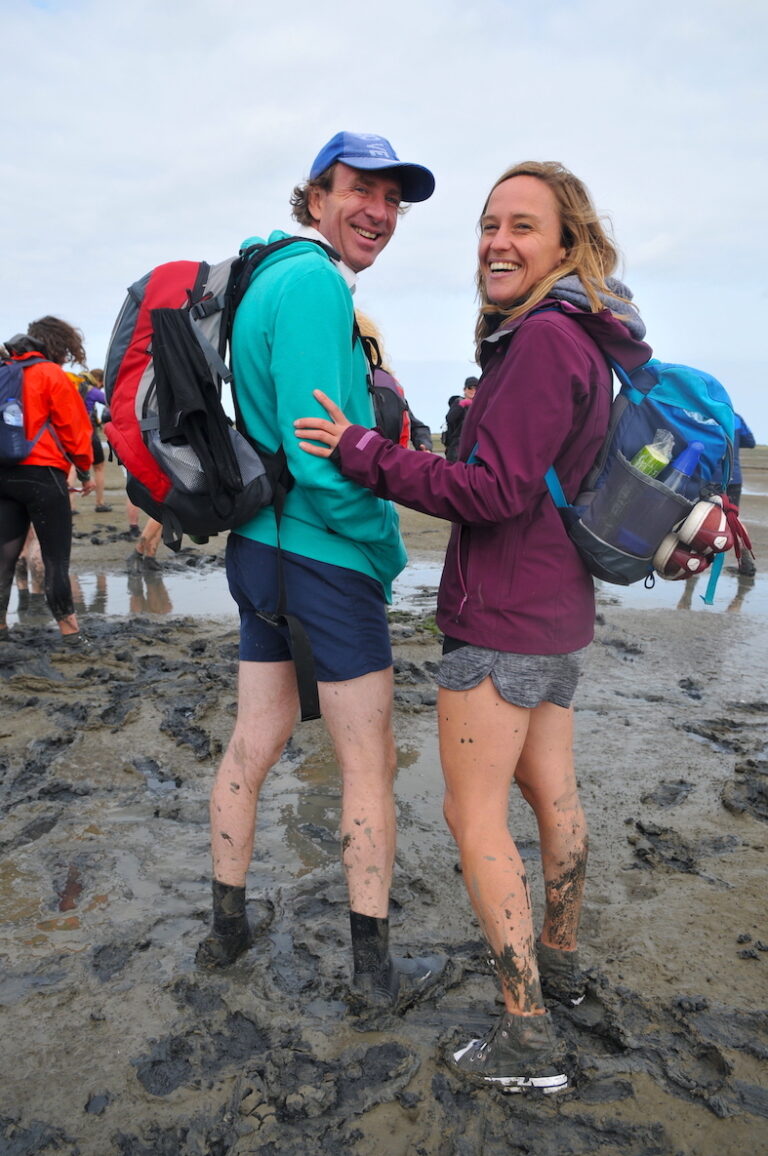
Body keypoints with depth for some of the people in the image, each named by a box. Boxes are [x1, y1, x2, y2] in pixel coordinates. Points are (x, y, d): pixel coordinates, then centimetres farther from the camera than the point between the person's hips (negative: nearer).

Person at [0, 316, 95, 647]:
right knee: (56, 557, -1)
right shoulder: (52, 375, -4)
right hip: (42, 475, -6)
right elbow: (73, 428, -5)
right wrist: (85, 472, 6)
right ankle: (69, 631, 3)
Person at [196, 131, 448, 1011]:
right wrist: (390, 550, -9)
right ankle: (375, 972, 20)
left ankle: (226, 928, 34)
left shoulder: (269, 275, 17)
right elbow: (322, 458, -22)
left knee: (255, 744, 17)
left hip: (256, 546, 10)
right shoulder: (315, 284, -15)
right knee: (369, 767, 4)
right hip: (325, 555, -9)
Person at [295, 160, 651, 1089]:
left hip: (502, 618, -10)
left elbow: (495, 492, -23)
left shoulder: (545, 338, -18)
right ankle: (557, 959, 43)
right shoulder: (586, 343, 12)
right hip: (558, 611, 10)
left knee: (474, 816, 1)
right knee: (551, 790, 22)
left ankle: (528, 1040, 12)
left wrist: (362, 455, -18)